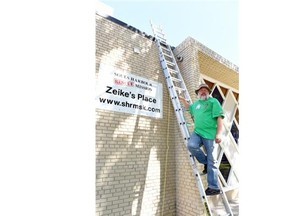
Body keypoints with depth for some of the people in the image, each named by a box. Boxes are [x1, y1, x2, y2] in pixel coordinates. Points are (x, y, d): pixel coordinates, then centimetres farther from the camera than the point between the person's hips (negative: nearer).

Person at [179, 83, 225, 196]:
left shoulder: (213, 101, 5)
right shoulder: (196, 103, 22)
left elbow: (219, 117, -4)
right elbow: (188, 107, 46)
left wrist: (219, 133, -14)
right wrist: (183, 100, 32)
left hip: (210, 134, -4)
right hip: (197, 132, 5)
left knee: (211, 160, -1)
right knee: (191, 145, -25)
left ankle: (214, 187, 12)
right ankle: (206, 162, 4)